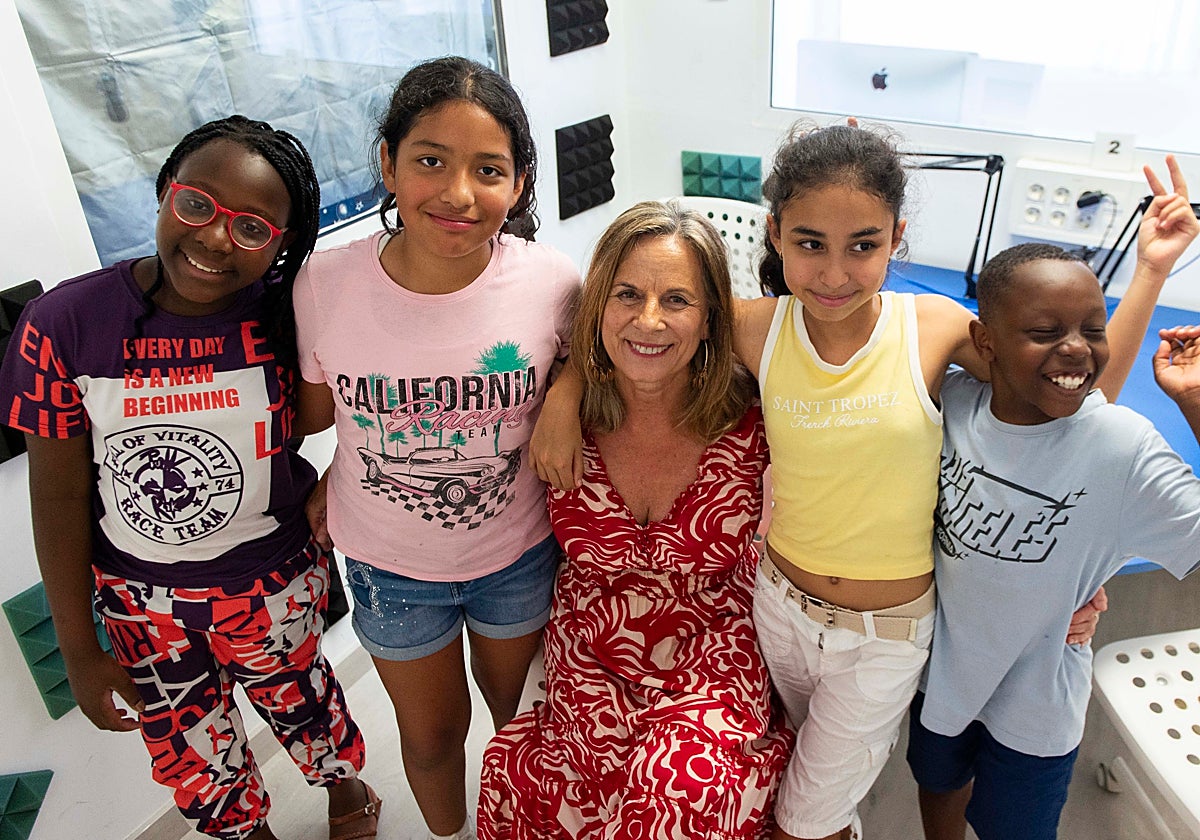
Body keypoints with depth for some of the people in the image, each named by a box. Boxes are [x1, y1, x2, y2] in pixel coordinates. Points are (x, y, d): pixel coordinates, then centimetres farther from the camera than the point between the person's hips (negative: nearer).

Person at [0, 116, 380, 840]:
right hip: (139, 595, 2)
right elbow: (59, 499, -11)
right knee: (187, 755, 22)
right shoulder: (63, 324, -19)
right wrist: (79, 650, -4)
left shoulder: (287, 318, -20)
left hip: (274, 581, -1)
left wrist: (324, 495, -17)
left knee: (297, 701, 24)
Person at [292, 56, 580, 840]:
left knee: (519, 709, 28)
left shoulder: (555, 283, -22)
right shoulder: (323, 283, -21)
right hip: (390, 567, 0)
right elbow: (315, 410, -3)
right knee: (431, 734, 24)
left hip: (520, 555, 0)